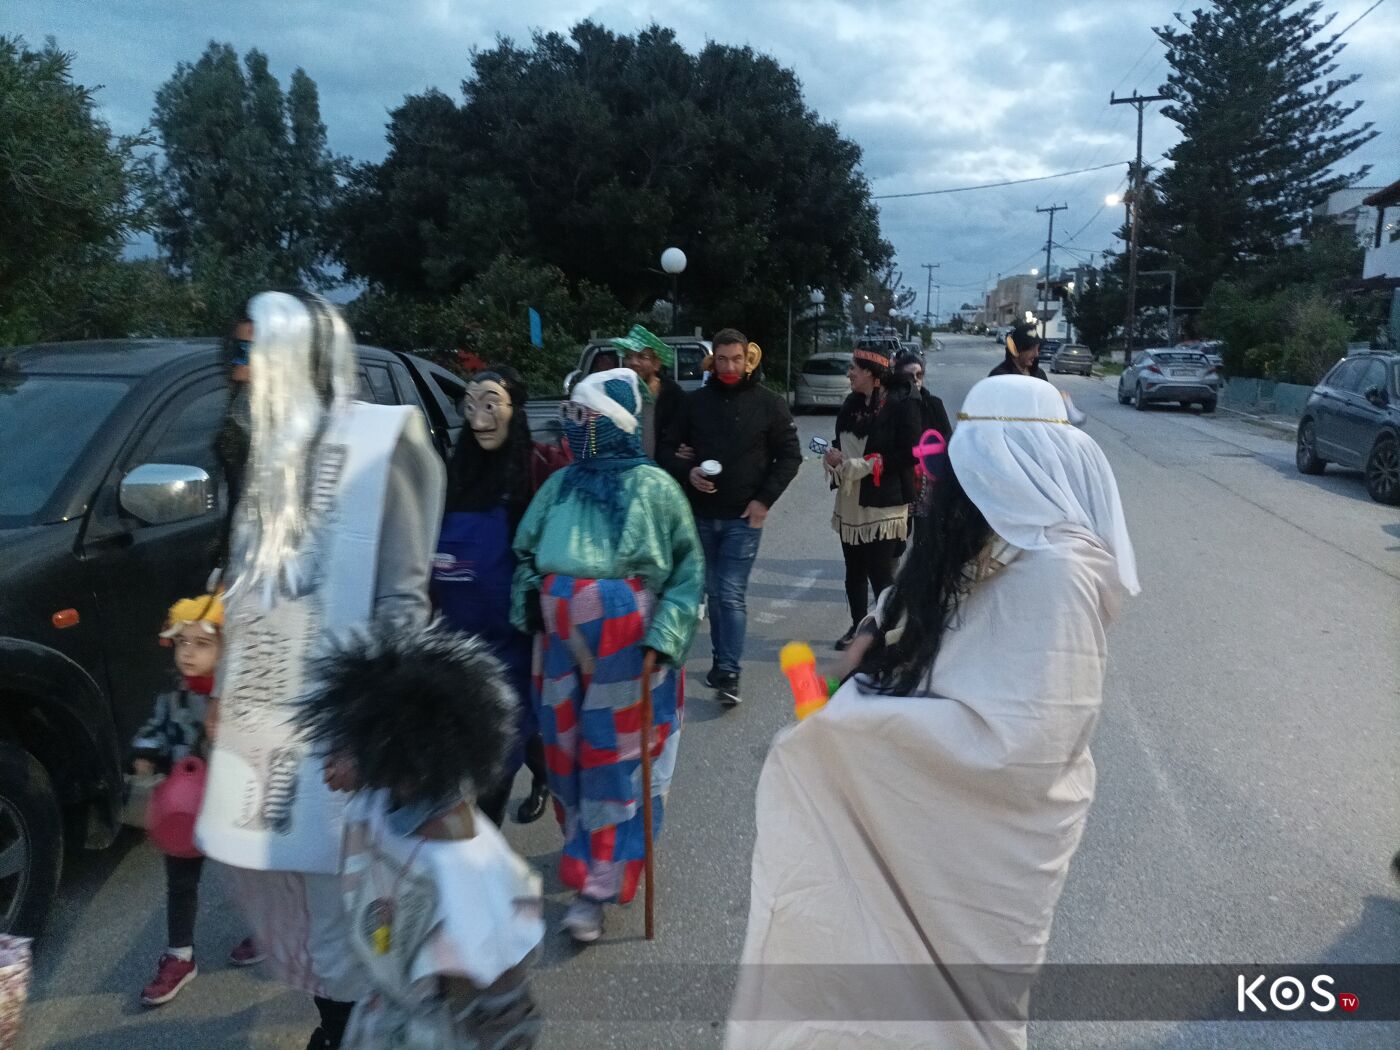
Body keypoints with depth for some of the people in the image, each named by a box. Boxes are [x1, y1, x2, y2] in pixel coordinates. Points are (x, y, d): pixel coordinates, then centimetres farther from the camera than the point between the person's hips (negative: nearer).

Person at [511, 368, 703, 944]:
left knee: (617, 758, 1)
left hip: (627, 645, -5)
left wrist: (661, 637, -15)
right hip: (564, 643, 5)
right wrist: (529, 594, 0)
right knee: (569, 751, 14)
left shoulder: (651, 486, -7)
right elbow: (526, 552, 19)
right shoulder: (561, 485, 7)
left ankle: (598, 888, 8)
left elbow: (687, 568, -6)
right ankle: (587, 845, 38)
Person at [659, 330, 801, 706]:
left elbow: (790, 456, 0)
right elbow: (668, 448, 9)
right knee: (714, 592, 13)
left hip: (744, 516, -3)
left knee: (732, 595, -7)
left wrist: (765, 499, -9)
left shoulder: (768, 403, -2)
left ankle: (729, 673, -4)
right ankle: (720, 659, 25)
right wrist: (688, 472, -12)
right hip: (702, 515, 3)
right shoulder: (695, 401, 4)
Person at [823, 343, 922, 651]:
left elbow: (910, 455, -16)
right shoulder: (852, 404, 9)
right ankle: (858, 626, 32)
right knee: (854, 571, 17)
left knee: (880, 574, -2)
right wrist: (833, 458, -5)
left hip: (883, 506, -7)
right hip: (850, 504, 7)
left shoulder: (902, 405, -12)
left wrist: (863, 465, -18)